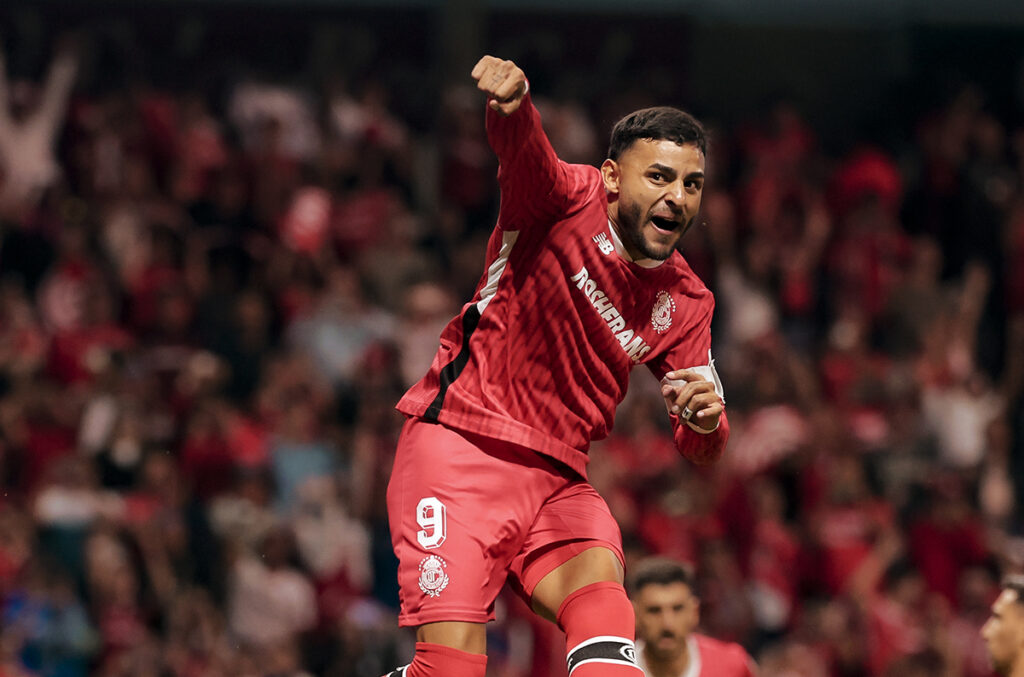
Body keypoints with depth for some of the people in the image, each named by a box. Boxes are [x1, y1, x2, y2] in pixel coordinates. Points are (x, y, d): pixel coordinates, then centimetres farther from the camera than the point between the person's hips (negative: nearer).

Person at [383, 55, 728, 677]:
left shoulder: (685, 304, 8)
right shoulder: (570, 199, -4)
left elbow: (702, 451, 11)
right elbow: (520, 144, -27)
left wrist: (706, 418, -14)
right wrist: (511, 102, -51)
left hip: (558, 479, 5)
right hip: (460, 445, -5)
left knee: (605, 610, -25)